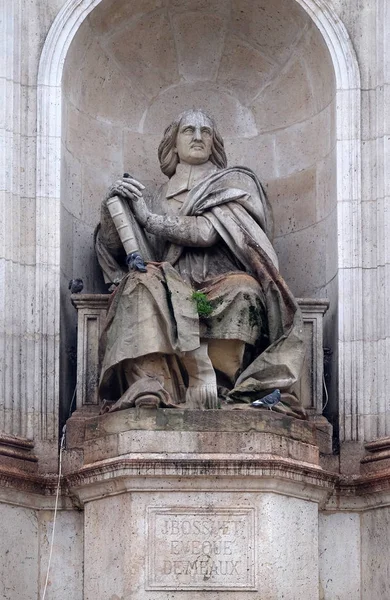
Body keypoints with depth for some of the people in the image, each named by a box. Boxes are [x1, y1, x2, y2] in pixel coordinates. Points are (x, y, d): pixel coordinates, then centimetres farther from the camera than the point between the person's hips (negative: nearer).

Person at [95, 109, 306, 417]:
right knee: (143, 281, -32)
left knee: (243, 289, -36)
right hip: (173, 287, 2)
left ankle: (212, 388, -40)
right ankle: (149, 387, -48)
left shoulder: (233, 182, 16)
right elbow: (112, 248, 18)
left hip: (221, 285, -2)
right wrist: (113, 204, 1)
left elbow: (208, 232, -3)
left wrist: (150, 218, 1)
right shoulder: (160, 196, 25)